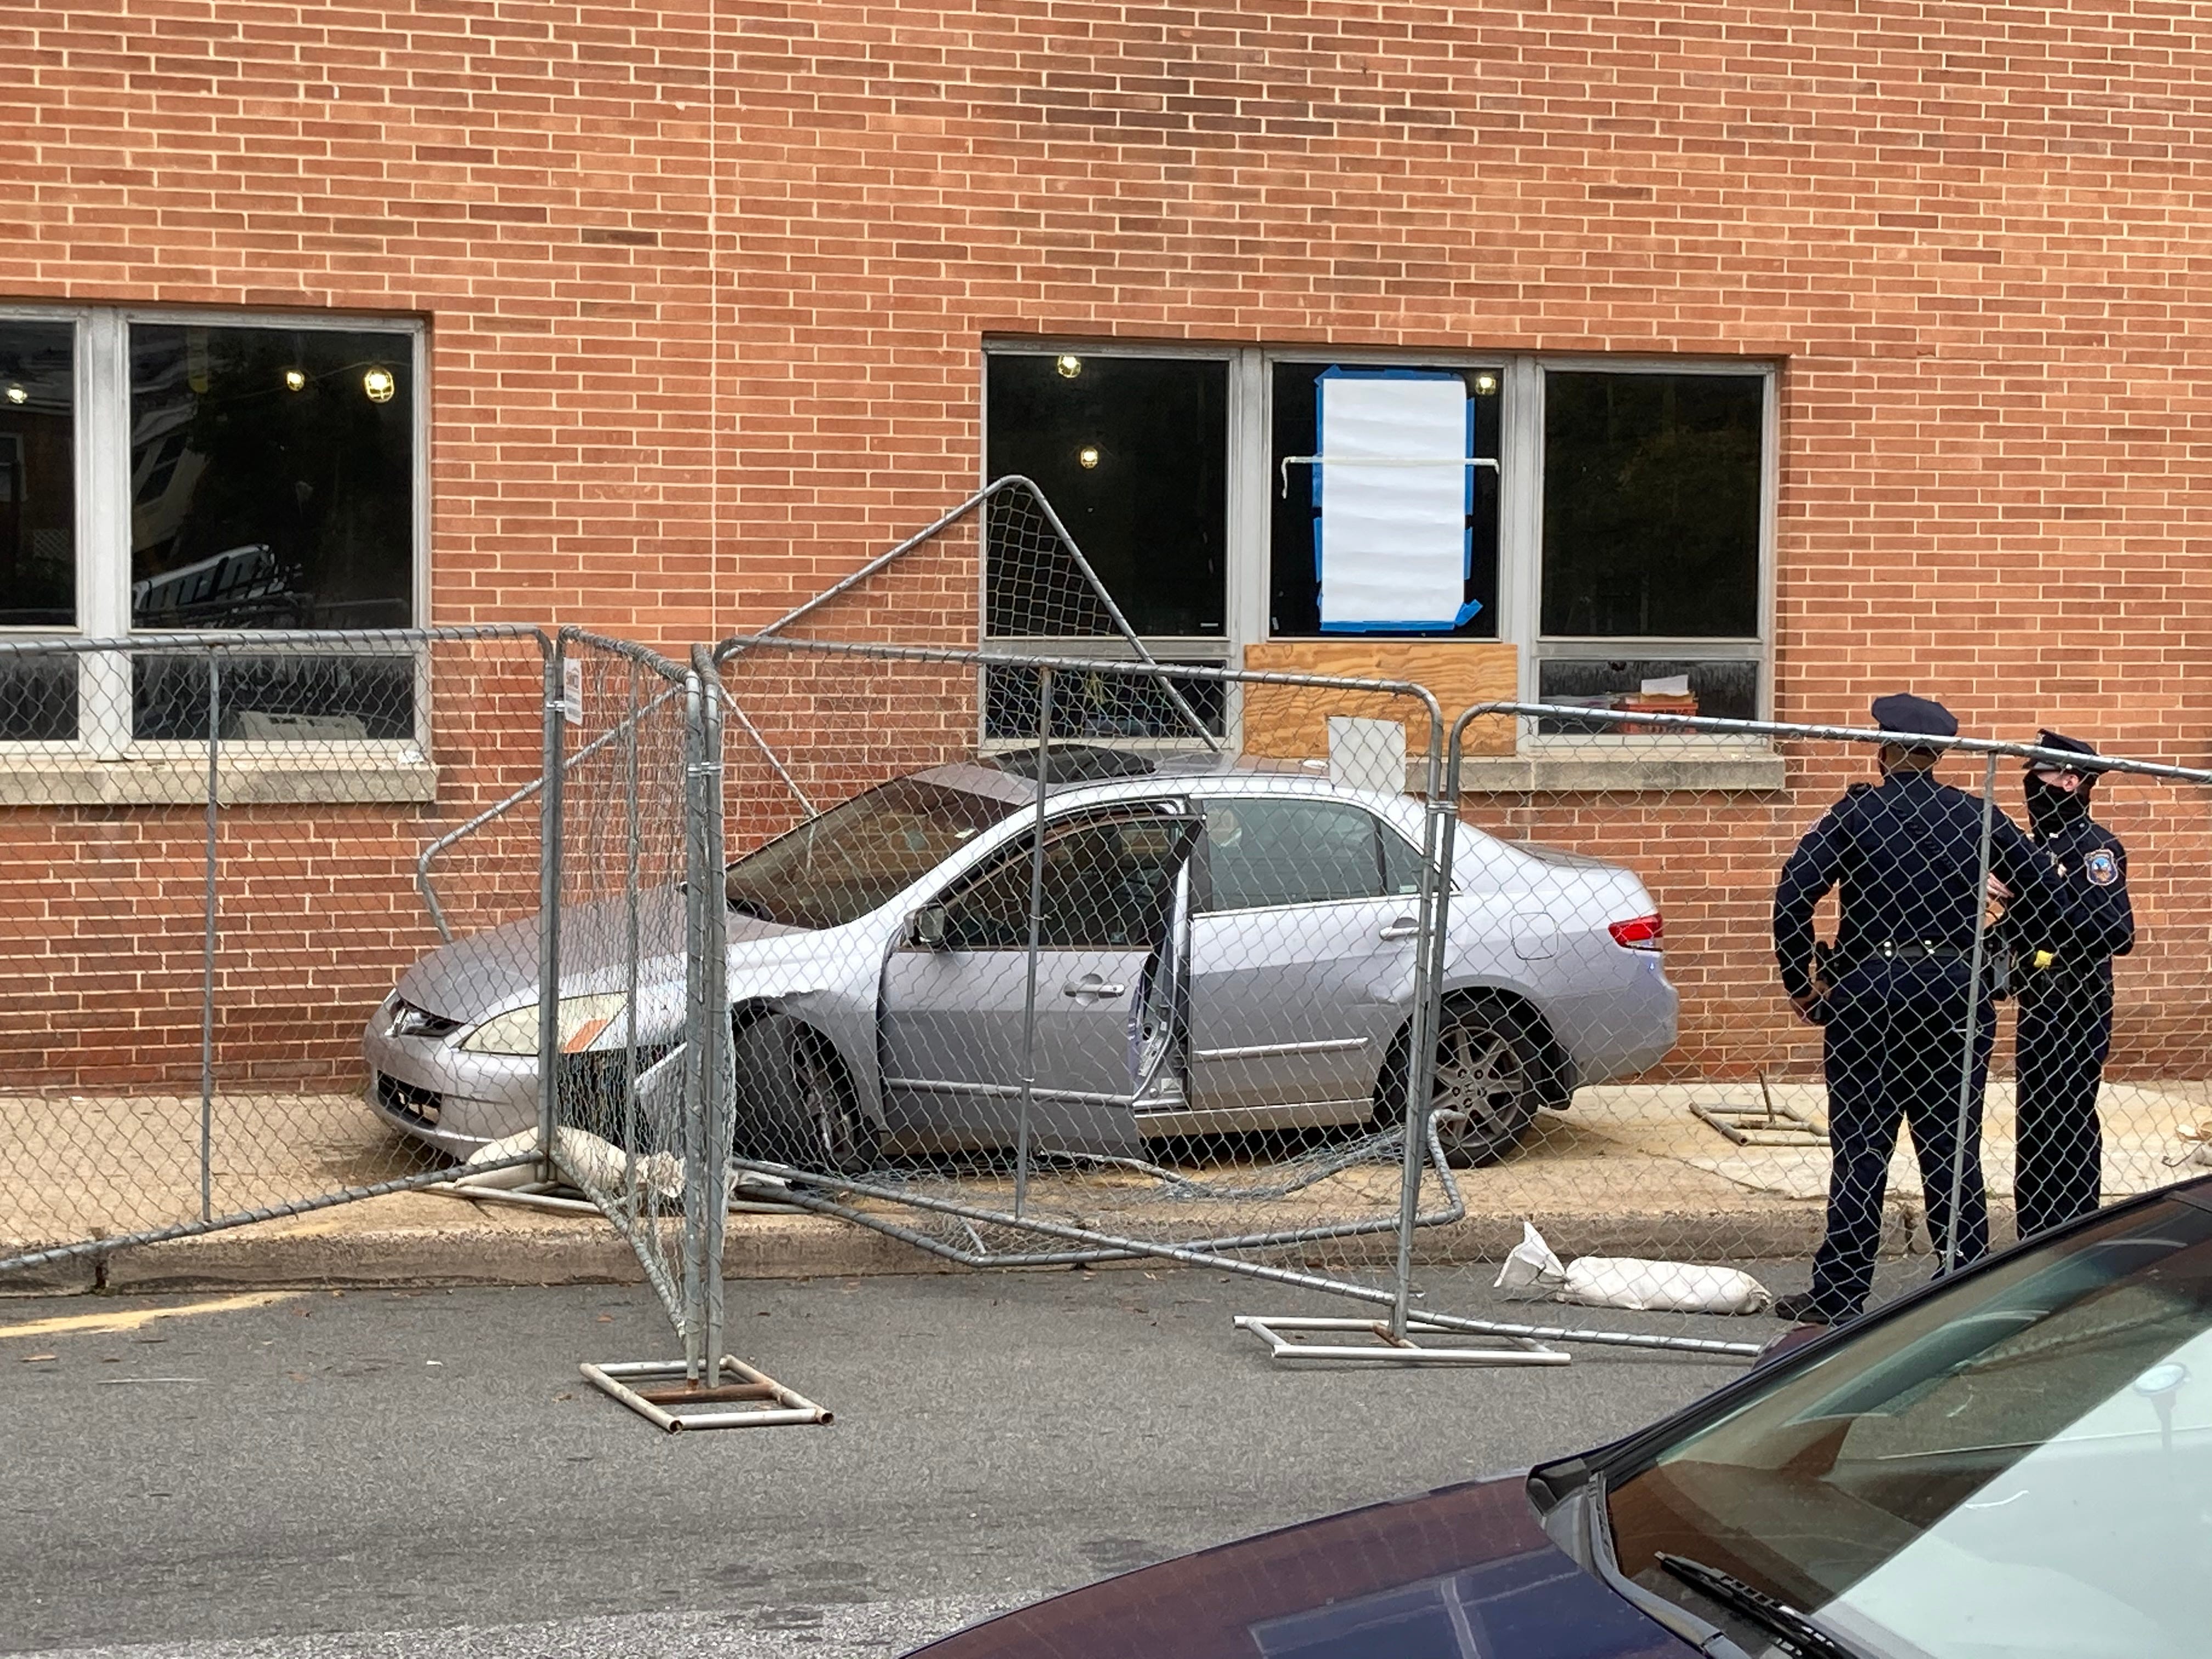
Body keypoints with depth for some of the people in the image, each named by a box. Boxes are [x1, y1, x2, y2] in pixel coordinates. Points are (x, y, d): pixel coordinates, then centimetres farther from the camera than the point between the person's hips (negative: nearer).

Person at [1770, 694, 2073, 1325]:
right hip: (1955, 992, 2)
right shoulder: (1974, 815, 4)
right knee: (1952, 1144, 8)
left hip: (1867, 989, -2)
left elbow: (1794, 892, -12)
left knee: (1860, 1144, 2)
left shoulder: (1857, 812, -3)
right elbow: (2047, 889, 7)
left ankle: (1838, 1292, 5)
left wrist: (1800, 982, -3)